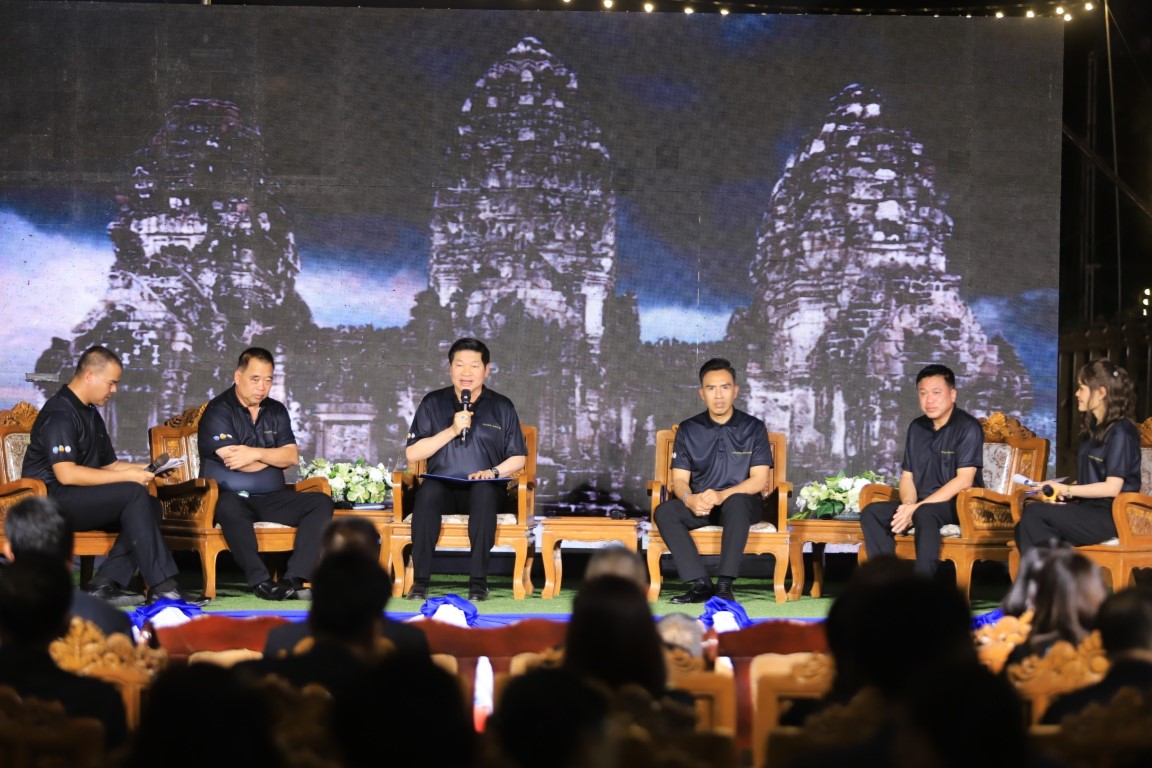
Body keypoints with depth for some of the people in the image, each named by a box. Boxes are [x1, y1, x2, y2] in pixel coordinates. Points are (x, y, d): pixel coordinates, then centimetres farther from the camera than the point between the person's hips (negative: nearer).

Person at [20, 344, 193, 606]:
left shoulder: (91, 415, 19)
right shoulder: (59, 414, -13)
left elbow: (107, 464, 24)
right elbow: (66, 474, -24)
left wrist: (140, 468, 3)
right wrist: (128, 476, -21)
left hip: (78, 501, 10)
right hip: (52, 500, -9)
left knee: (150, 504, -11)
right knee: (133, 493, -26)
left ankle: (104, 584, -17)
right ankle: (161, 588, -28)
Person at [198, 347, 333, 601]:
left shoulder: (276, 411, 15)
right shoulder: (219, 411, -3)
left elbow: (292, 457, 2)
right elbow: (236, 462, -15)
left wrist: (255, 453, -14)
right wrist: (275, 456, -1)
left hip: (271, 498, 6)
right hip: (232, 496, -6)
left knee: (321, 502, -16)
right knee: (229, 508, -40)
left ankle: (294, 579, -30)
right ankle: (260, 581, -41)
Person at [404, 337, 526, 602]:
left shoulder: (502, 407, 11)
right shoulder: (433, 403, 11)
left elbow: (518, 458, 12)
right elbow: (412, 454, 3)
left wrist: (494, 471, -9)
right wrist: (451, 431, -8)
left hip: (483, 488, 0)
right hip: (443, 487, 0)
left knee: (485, 491, -37)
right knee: (428, 490, -36)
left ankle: (478, 581, -36)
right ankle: (420, 579, -32)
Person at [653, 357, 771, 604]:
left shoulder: (754, 428, 1)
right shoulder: (688, 430, 7)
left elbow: (759, 479, -6)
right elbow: (679, 479, 3)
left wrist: (722, 495, -23)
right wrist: (689, 499, -22)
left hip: (741, 503, -3)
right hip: (699, 505, 3)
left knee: (736, 503, -38)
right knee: (664, 512, -28)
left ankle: (725, 585, -38)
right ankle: (700, 584, -32)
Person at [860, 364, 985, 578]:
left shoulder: (968, 427, -9)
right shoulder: (917, 427, 11)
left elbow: (964, 480, -18)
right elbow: (907, 476, 13)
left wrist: (917, 508, -22)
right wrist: (908, 505, -12)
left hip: (959, 506, -7)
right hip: (921, 505, 7)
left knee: (925, 514, -38)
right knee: (871, 512, -16)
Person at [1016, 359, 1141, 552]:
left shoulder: (1120, 432, -8)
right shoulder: (1093, 429, 20)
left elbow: (1112, 488, -14)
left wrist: (1066, 489, -8)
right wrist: (1064, 496, -1)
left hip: (1112, 516, -8)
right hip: (1089, 511, 8)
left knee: (1034, 514, -25)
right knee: (1025, 529, -20)